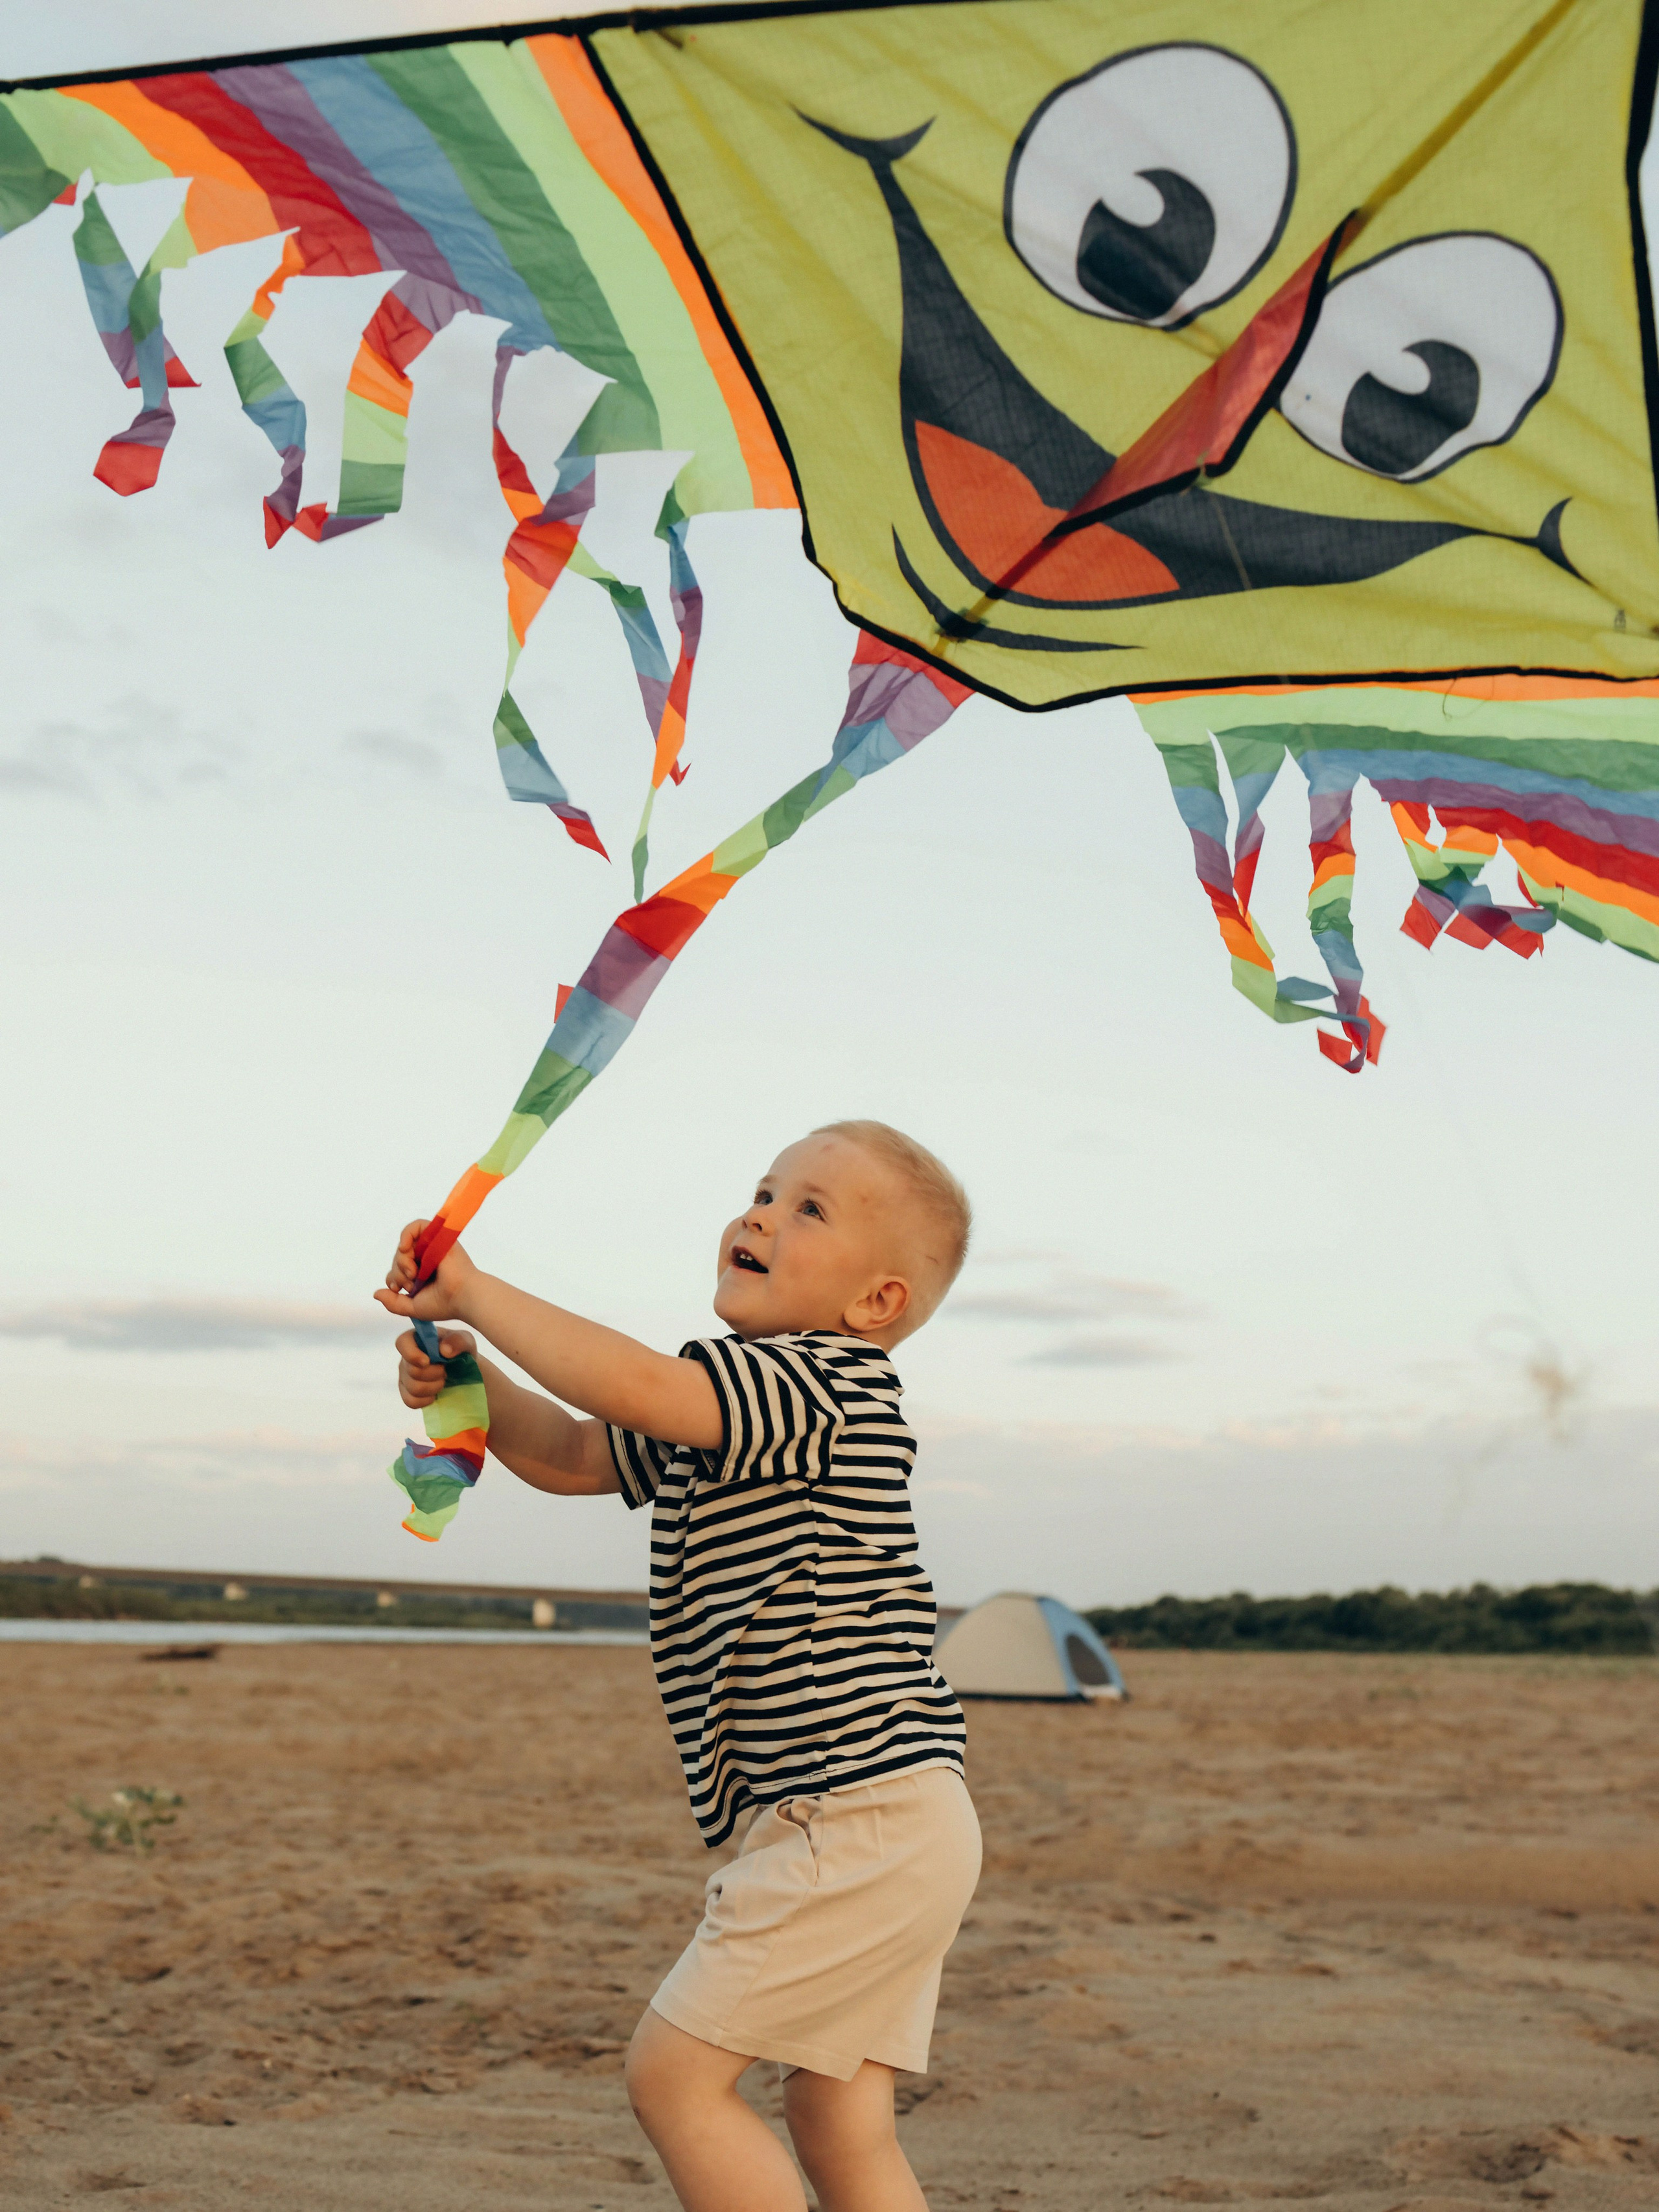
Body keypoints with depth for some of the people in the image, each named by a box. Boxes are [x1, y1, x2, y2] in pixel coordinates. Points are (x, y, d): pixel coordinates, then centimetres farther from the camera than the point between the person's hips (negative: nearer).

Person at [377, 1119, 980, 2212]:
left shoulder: (830, 1382, -14)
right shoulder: (727, 1406, 18)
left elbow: (631, 1386, -28)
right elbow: (569, 1455, 22)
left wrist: (474, 1290, -17)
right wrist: (464, 1375, 4)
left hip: (866, 1818, -10)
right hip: (876, 1827, 10)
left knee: (675, 2068, -5)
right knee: (839, 2123, 12)